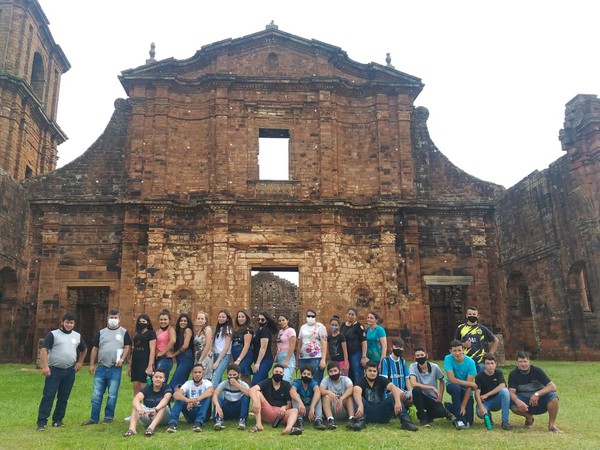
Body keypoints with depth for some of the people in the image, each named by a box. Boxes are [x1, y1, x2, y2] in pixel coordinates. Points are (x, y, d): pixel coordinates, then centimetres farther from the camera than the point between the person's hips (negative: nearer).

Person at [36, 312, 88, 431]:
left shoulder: (77, 336, 11)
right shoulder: (53, 334, -3)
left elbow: (84, 350, 26)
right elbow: (44, 350, -10)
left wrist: (80, 362, 16)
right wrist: (45, 366, -19)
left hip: (70, 372, 4)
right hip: (54, 370, -4)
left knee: (63, 397, 9)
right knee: (48, 396, -6)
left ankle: (57, 420, 18)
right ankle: (41, 422, -2)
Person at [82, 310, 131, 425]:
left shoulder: (124, 332, 4)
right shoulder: (101, 332, 11)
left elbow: (127, 347, 0)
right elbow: (95, 349, 11)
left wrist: (122, 359, -15)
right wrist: (92, 365, 5)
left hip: (115, 369, -2)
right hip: (101, 368, 3)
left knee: (112, 395, 3)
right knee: (96, 394, 5)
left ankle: (109, 417, 15)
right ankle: (94, 418, 14)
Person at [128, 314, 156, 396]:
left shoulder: (151, 333, -1)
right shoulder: (137, 334, 18)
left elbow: (152, 350, -9)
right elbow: (133, 351, 20)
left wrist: (150, 366, -17)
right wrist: (130, 366, 17)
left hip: (145, 363, -6)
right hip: (135, 363, 6)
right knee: (136, 388, 6)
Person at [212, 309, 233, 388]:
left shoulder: (228, 328, -5)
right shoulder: (218, 328, 16)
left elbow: (227, 346, -10)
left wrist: (218, 361, -13)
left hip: (224, 356, -7)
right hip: (216, 355, 7)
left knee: (214, 381, -17)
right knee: (218, 380, 3)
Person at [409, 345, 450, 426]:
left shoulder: (435, 367, -9)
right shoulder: (413, 366, -13)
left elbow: (441, 381, 10)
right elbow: (414, 384, -26)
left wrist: (440, 395, -1)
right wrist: (432, 388, -24)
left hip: (433, 398, 1)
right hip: (421, 397, -1)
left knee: (440, 412, -29)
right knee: (416, 389, -34)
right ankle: (422, 417, -14)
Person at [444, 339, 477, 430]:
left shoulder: (470, 362, -18)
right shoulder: (448, 359, -18)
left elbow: (469, 386, -19)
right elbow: (451, 379, -23)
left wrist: (463, 406, -22)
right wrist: (470, 384, -21)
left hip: (465, 390, 1)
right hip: (453, 387, -1)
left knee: (468, 422, -8)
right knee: (456, 387, -39)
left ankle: (451, 407, 22)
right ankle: (459, 420, -22)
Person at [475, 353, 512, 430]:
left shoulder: (499, 373, -3)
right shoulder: (479, 376, -9)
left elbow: (502, 386, -19)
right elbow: (477, 393, -18)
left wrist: (486, 395, -21)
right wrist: (481, 407, -36)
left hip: (496, 401, 2)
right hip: (484, 402, -2)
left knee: (505, 391, -29)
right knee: (480, 413, -36)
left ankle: (505, 421, -24)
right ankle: (488, 416, 5)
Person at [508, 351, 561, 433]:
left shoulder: (536, 370, -12)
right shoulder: (513, 374, -10)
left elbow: (553, 387, -18)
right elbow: (511, 392, -17)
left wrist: (537, 394, -31)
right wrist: (517, 401, -40)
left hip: (539, 400, 0)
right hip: (524, 400, 0)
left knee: (553, 397, -31)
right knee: (514, 406, -32)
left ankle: (552, 425, -11)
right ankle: (529, 417, 2)